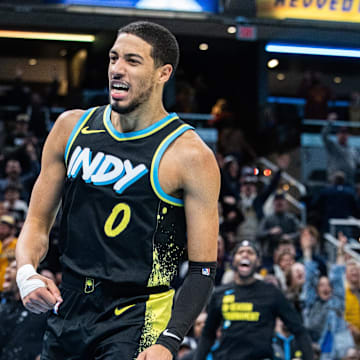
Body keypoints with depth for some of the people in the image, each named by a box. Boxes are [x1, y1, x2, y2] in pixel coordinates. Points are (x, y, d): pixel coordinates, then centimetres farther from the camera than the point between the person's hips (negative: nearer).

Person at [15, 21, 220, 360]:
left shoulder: (189, 155, -10)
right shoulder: (72, 127, 5)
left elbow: (202, 271, -9)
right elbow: (38, 221, 11)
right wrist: (27, 272, -9)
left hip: (138, 318, -5)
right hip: (67, 308, 5)